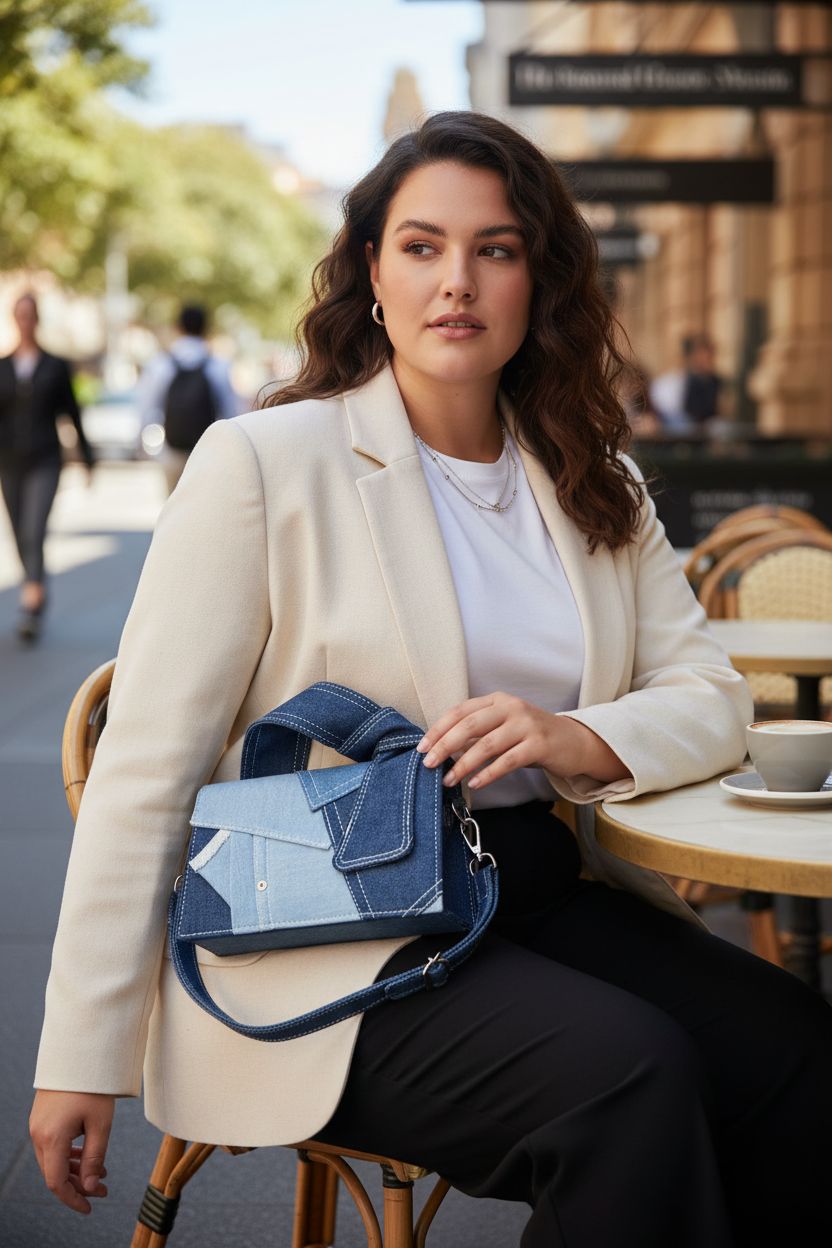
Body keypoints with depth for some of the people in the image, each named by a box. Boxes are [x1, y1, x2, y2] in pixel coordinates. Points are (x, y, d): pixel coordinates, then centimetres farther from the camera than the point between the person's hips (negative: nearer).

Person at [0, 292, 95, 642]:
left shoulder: (56, 366, 2)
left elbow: (72, 412, 8)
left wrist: (87, 456, 12)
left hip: (44, 462, -3)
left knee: (34, 532, -18)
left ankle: (31, 607, -23)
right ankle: (38, 598, 27)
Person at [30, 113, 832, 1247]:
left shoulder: (596, 485, 14)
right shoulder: (265, 462, -4)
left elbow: (713, 697, 8)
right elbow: (146, 769, -6)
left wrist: (579, 738, -17)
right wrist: (82, 1059, -7)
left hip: (541, 894, 6)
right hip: (321, 935, -5)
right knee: (629, 1072, -29)